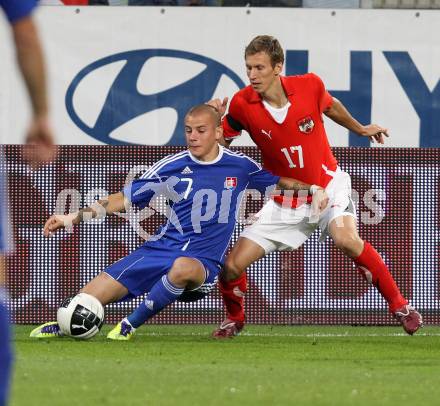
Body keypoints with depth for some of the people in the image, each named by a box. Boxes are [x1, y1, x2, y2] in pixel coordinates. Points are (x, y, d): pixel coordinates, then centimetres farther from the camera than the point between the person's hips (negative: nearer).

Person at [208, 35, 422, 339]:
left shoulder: (310, 85, -15)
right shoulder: (242, 104, -15)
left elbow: (331, 107, 9)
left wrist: (360, 129, 24)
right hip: (284, 204, 2)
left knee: (347, 239, -32)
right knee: (232, 266, -7)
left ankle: (399, 305, -15)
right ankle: (235, 319, 27)